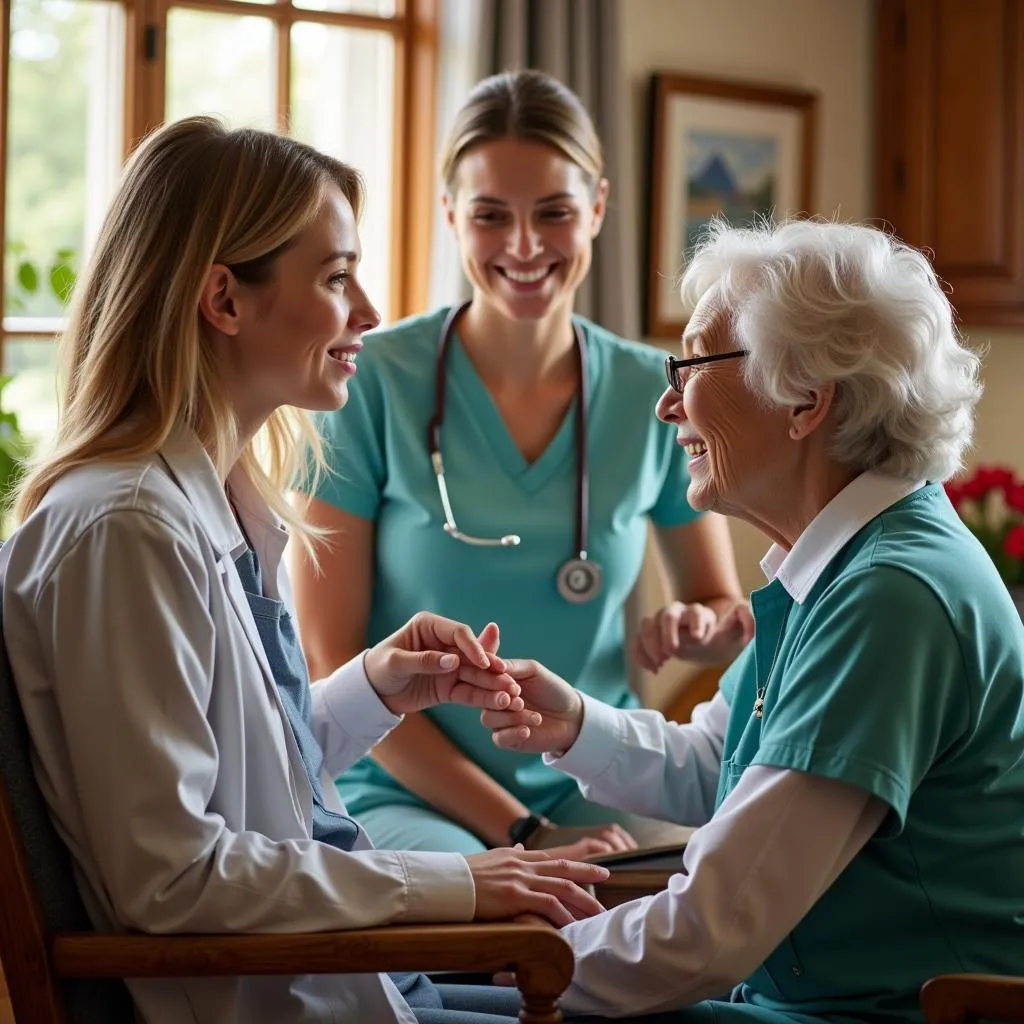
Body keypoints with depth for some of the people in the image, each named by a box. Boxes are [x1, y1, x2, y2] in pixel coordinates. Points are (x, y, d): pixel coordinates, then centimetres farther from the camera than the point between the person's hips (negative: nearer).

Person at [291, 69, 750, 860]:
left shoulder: (655, 395, 2)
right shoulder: (371, 381, -7)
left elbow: (726, 609, 15)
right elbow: (333, 660, -8)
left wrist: (709, 629, -11)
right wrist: (521, 831, -15)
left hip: (593, 792, 4)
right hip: (406, 794, -3)